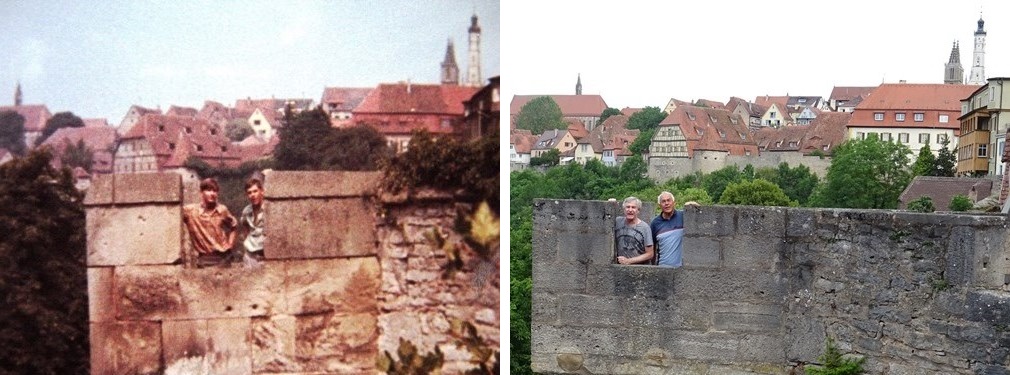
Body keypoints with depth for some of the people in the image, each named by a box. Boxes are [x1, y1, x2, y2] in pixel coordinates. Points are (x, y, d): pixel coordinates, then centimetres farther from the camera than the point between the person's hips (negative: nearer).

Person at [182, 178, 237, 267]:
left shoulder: (223, 210, 1)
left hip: (223, 256, 2)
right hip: (204, 258, -2)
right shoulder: (191, 210, -5)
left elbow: (233, 227, 13)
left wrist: (229, 245, 5)